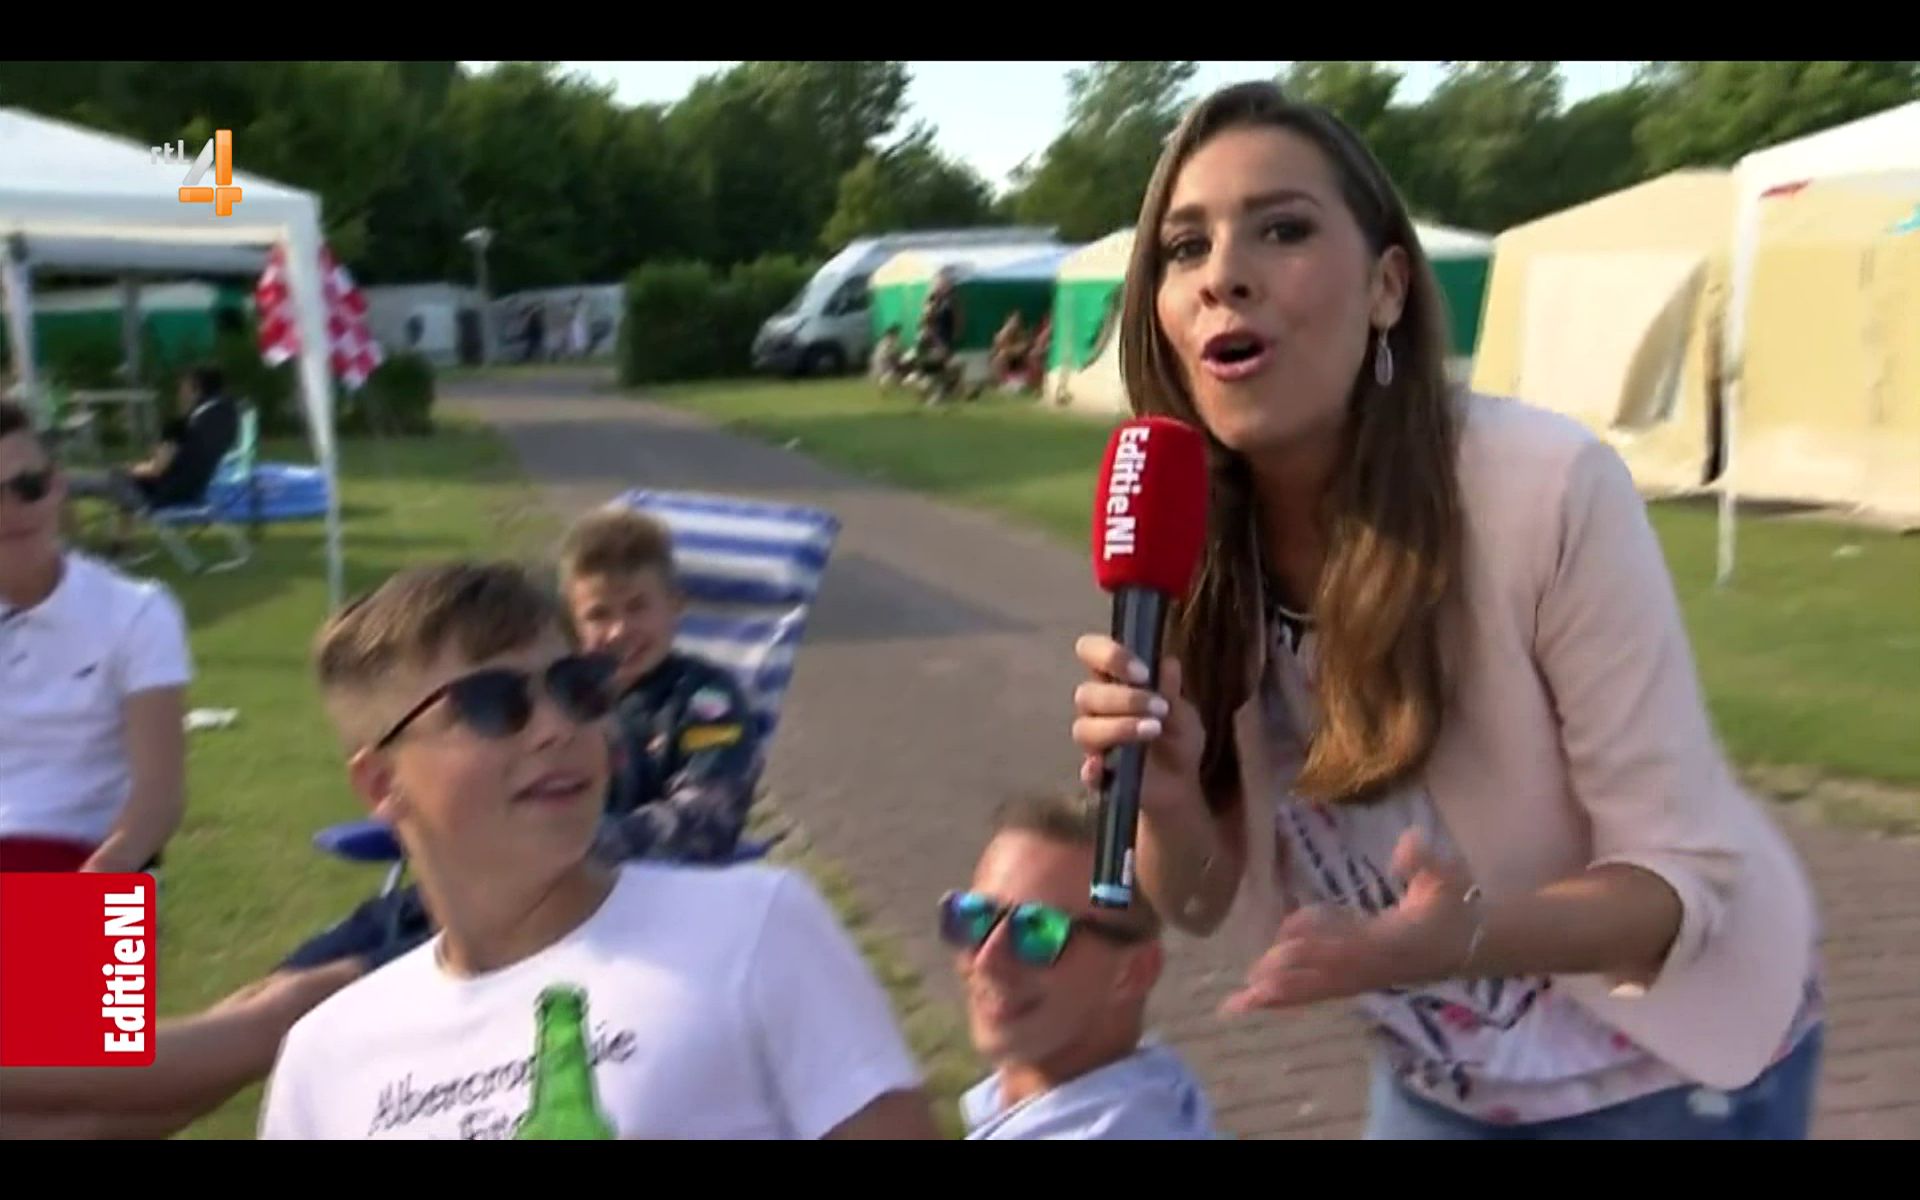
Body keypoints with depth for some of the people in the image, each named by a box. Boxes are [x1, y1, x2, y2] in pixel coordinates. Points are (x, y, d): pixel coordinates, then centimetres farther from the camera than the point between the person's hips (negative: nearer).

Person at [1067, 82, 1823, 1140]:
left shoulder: (1548, 486, -28)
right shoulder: (1183, 538, -14)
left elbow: (1689, 868, -22)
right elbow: (1207, 902, -9)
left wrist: (1471, 934, -39)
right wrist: (1165, 797, -30)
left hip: (1665, 1061, -3)